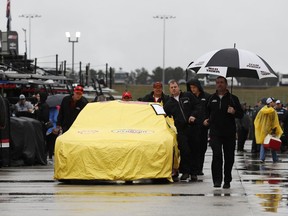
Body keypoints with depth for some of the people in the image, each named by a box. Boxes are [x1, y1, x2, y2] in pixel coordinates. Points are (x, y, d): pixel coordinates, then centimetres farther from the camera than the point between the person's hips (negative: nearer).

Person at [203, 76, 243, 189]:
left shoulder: (233, 98, 6)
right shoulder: (212, 98, 13)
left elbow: (241, 114, 4)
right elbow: (207, 111, 28)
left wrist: (234, 112, -16)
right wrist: (207, 120, 9)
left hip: (229, 133, 0)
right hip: (215, 132, 0)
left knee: (229, 157, 4)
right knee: (217, 154, -15)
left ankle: (227, 181, 16)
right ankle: (217, 180, -13)